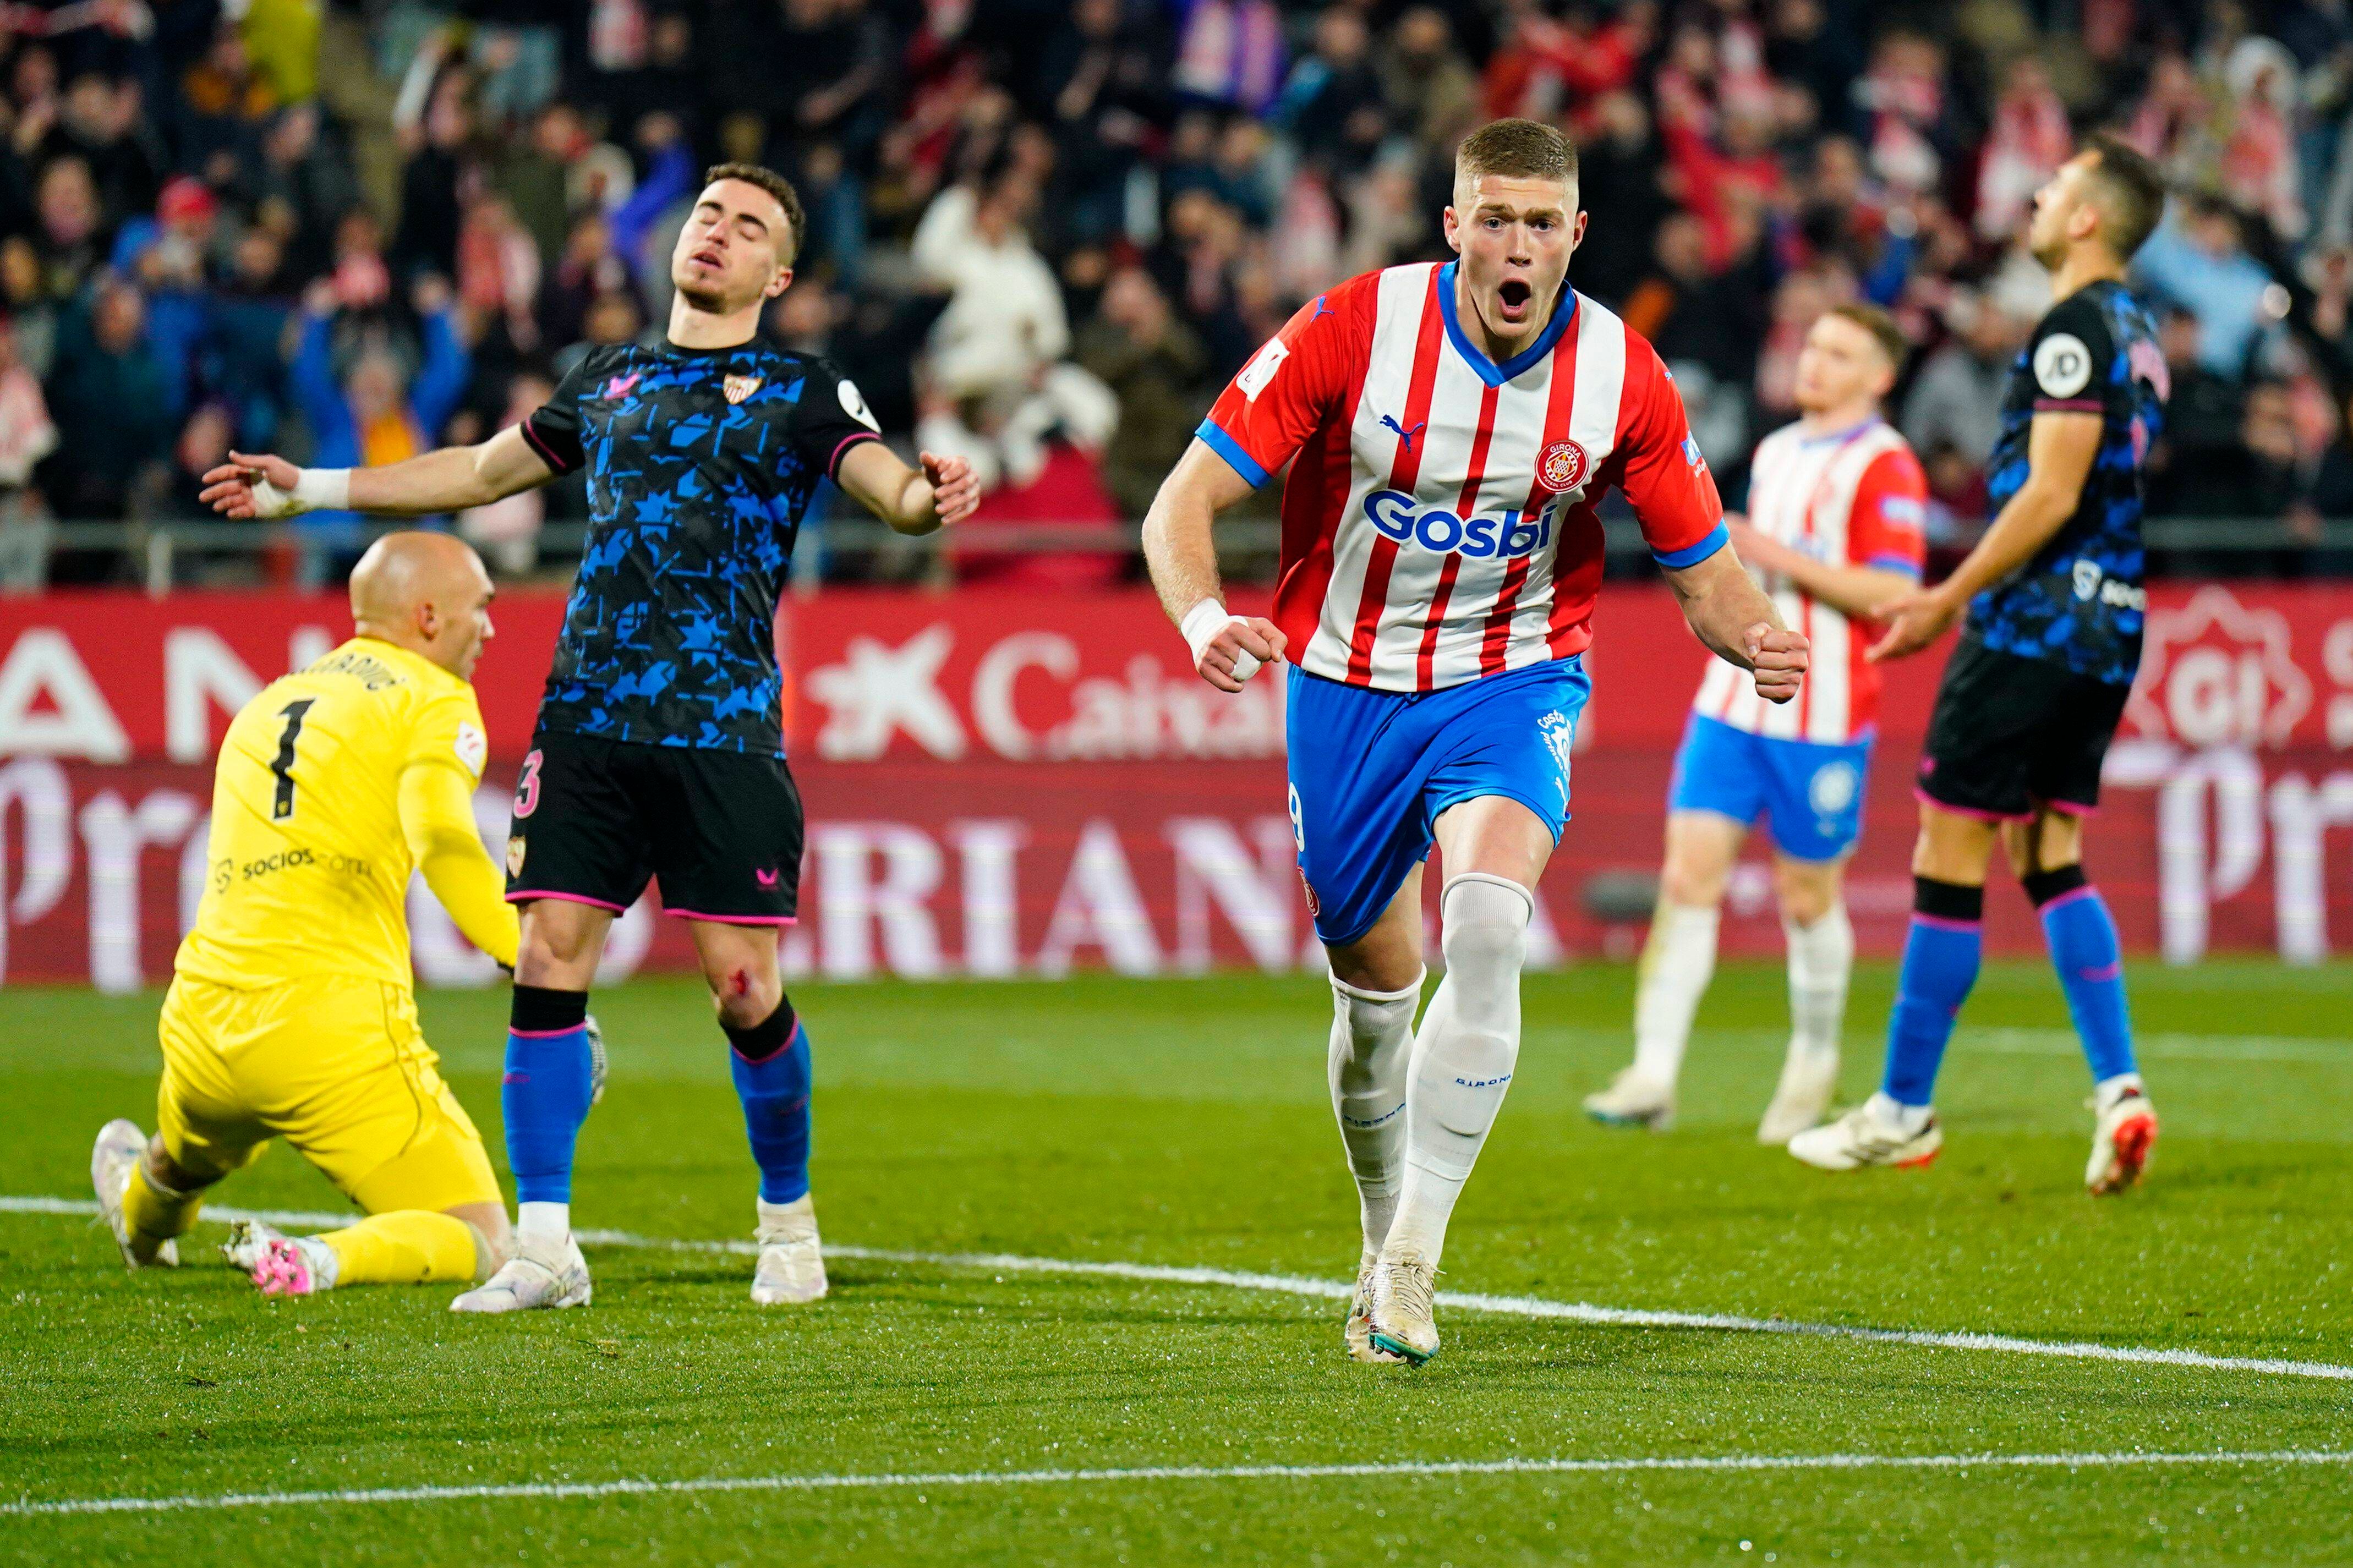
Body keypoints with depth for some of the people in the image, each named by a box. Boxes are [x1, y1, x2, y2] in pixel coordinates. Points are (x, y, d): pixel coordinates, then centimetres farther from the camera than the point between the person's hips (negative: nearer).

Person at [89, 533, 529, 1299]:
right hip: (335, 1030, -7)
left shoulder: (268, 705, 22)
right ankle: (324, 1260, -27)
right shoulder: (434, 700, -1)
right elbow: (443, 841, -20)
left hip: (202, 1026, 7)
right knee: (482, 1242, -5)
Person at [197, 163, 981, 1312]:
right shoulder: (610, 379, 18)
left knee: (744, 989, -6)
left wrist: (928, 495, -32)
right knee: (547, 960, -6)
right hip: (587, 714, 3)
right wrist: (308, 490, 30)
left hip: (726, 728, -3)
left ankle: (788, 1220, 15)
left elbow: (889, 486, -7)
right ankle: (543, 1248, -1)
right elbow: (481, 472, 29)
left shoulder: (803, 393, 7)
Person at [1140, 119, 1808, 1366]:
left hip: (1513, 684, -1)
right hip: (1347, 686, 1)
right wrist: (1205, 618, -37)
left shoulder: (1621, 376, -11)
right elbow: (1184, 502, -16)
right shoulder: (1352, 330, -17)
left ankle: (1415, 1257, -22)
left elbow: (1702, 569, -1)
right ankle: (1384, 1253, 34)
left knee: (1487, 925, -27)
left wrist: (1754, 638, -24)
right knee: (1376, 989, 9)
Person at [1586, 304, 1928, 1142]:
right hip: (1732, 702, 6)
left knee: (1809, 898, 5)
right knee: (1688, 877, -6)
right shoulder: (1774, 452, 17)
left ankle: (1813, 1066, 26)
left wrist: (1782, 559, -19)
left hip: (1821, 718, -6)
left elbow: (1892, 594, -17)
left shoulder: (1885, 466, -8)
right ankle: (1653, 1077, -10)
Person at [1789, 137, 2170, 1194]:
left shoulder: (2075, 330, -14)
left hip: (2032, 628, -9)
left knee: (1949, 858, -3)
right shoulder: (2138, 336, 16)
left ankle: (1905, 1111, 2)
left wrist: (1951, 598, -13)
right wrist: (1961, 598, 24)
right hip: (2108, 631, 9)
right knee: (2051, 858, 10)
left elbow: (2051, 494, -20)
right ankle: (2118, 1088, -3)